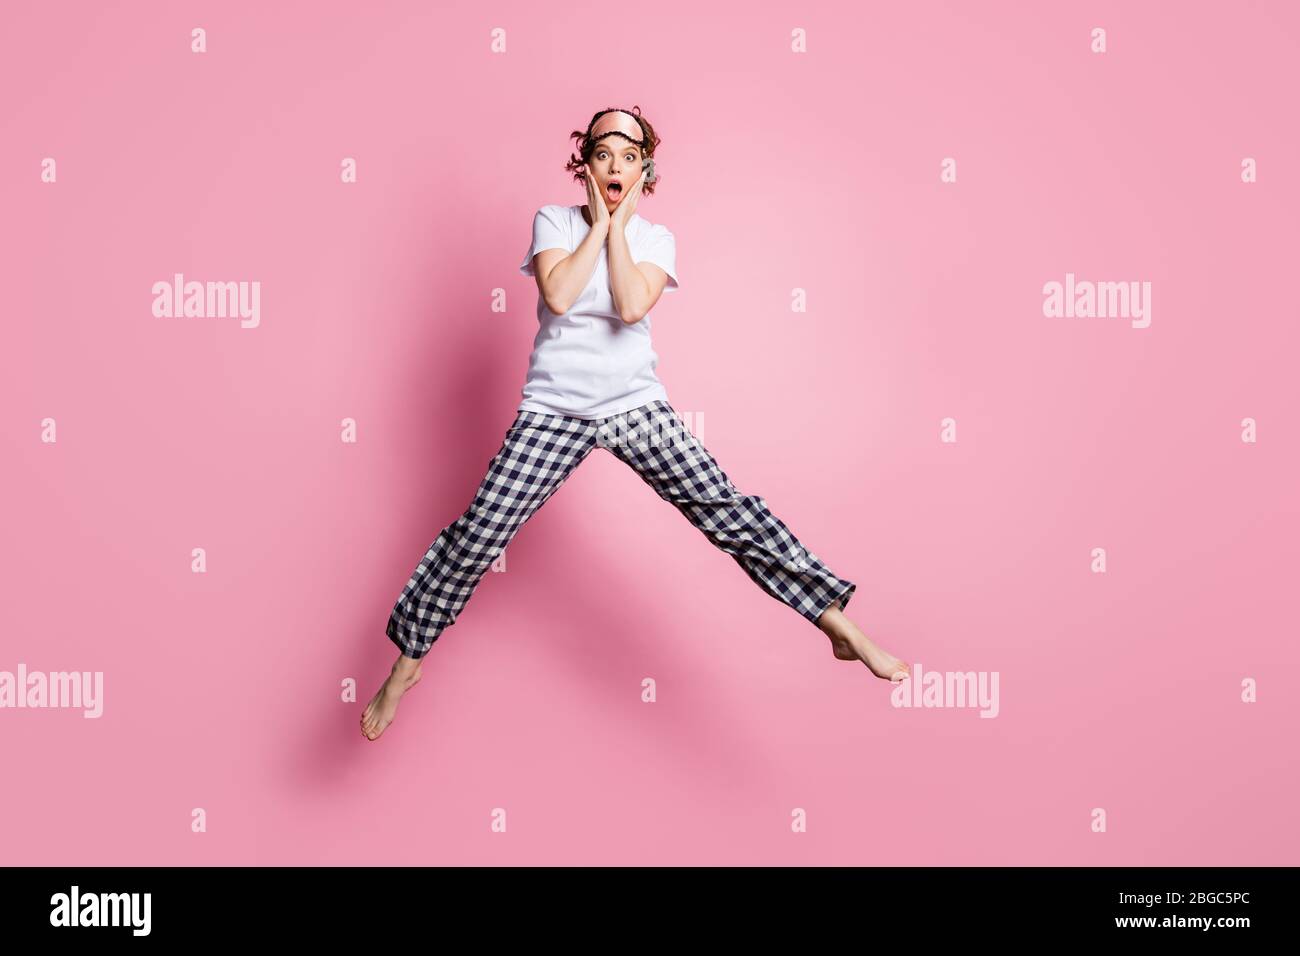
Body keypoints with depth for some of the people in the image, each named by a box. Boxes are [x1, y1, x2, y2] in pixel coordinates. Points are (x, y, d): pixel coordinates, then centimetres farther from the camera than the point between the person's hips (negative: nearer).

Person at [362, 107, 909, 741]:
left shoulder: (655, 238, 7)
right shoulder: (554, 220, 4)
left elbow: (631, 306, -13)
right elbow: (556, 295, -15)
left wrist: (618, 225, -6)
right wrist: (599, 223, -7)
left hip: (636, 404, 1)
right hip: (554, 409, 0)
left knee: (730, 512, -8)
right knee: (478, 534, -5)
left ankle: (843, 630, -3)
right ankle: (405, 665, 13)